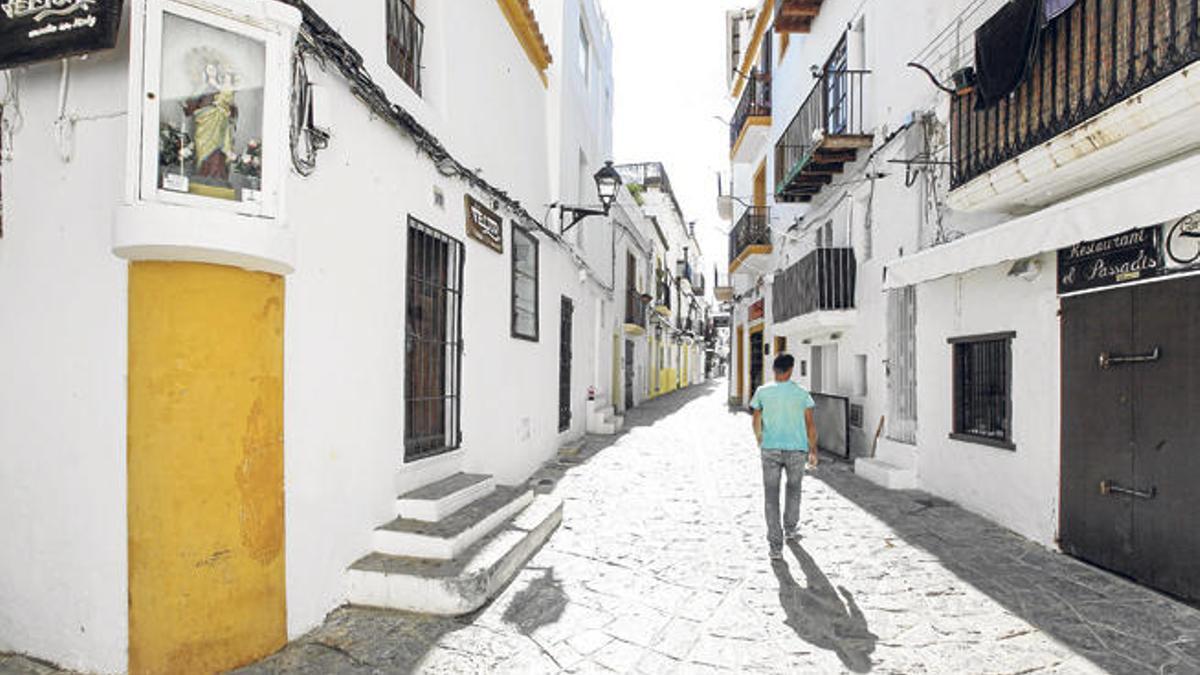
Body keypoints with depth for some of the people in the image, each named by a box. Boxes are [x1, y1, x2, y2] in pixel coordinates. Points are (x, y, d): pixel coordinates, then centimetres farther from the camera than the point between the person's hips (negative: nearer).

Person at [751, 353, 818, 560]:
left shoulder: (762, 392, -4)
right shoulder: (802, 393, -5)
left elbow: (756, 422, 7)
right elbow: (810, 425, -3)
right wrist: (813, 452, 8)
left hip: (770, 449, -1)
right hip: (797, 449, 1)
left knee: (771, 496, 5)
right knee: (793, 488, 25)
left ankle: (776, 546, 1)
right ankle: (790, 529, 40)